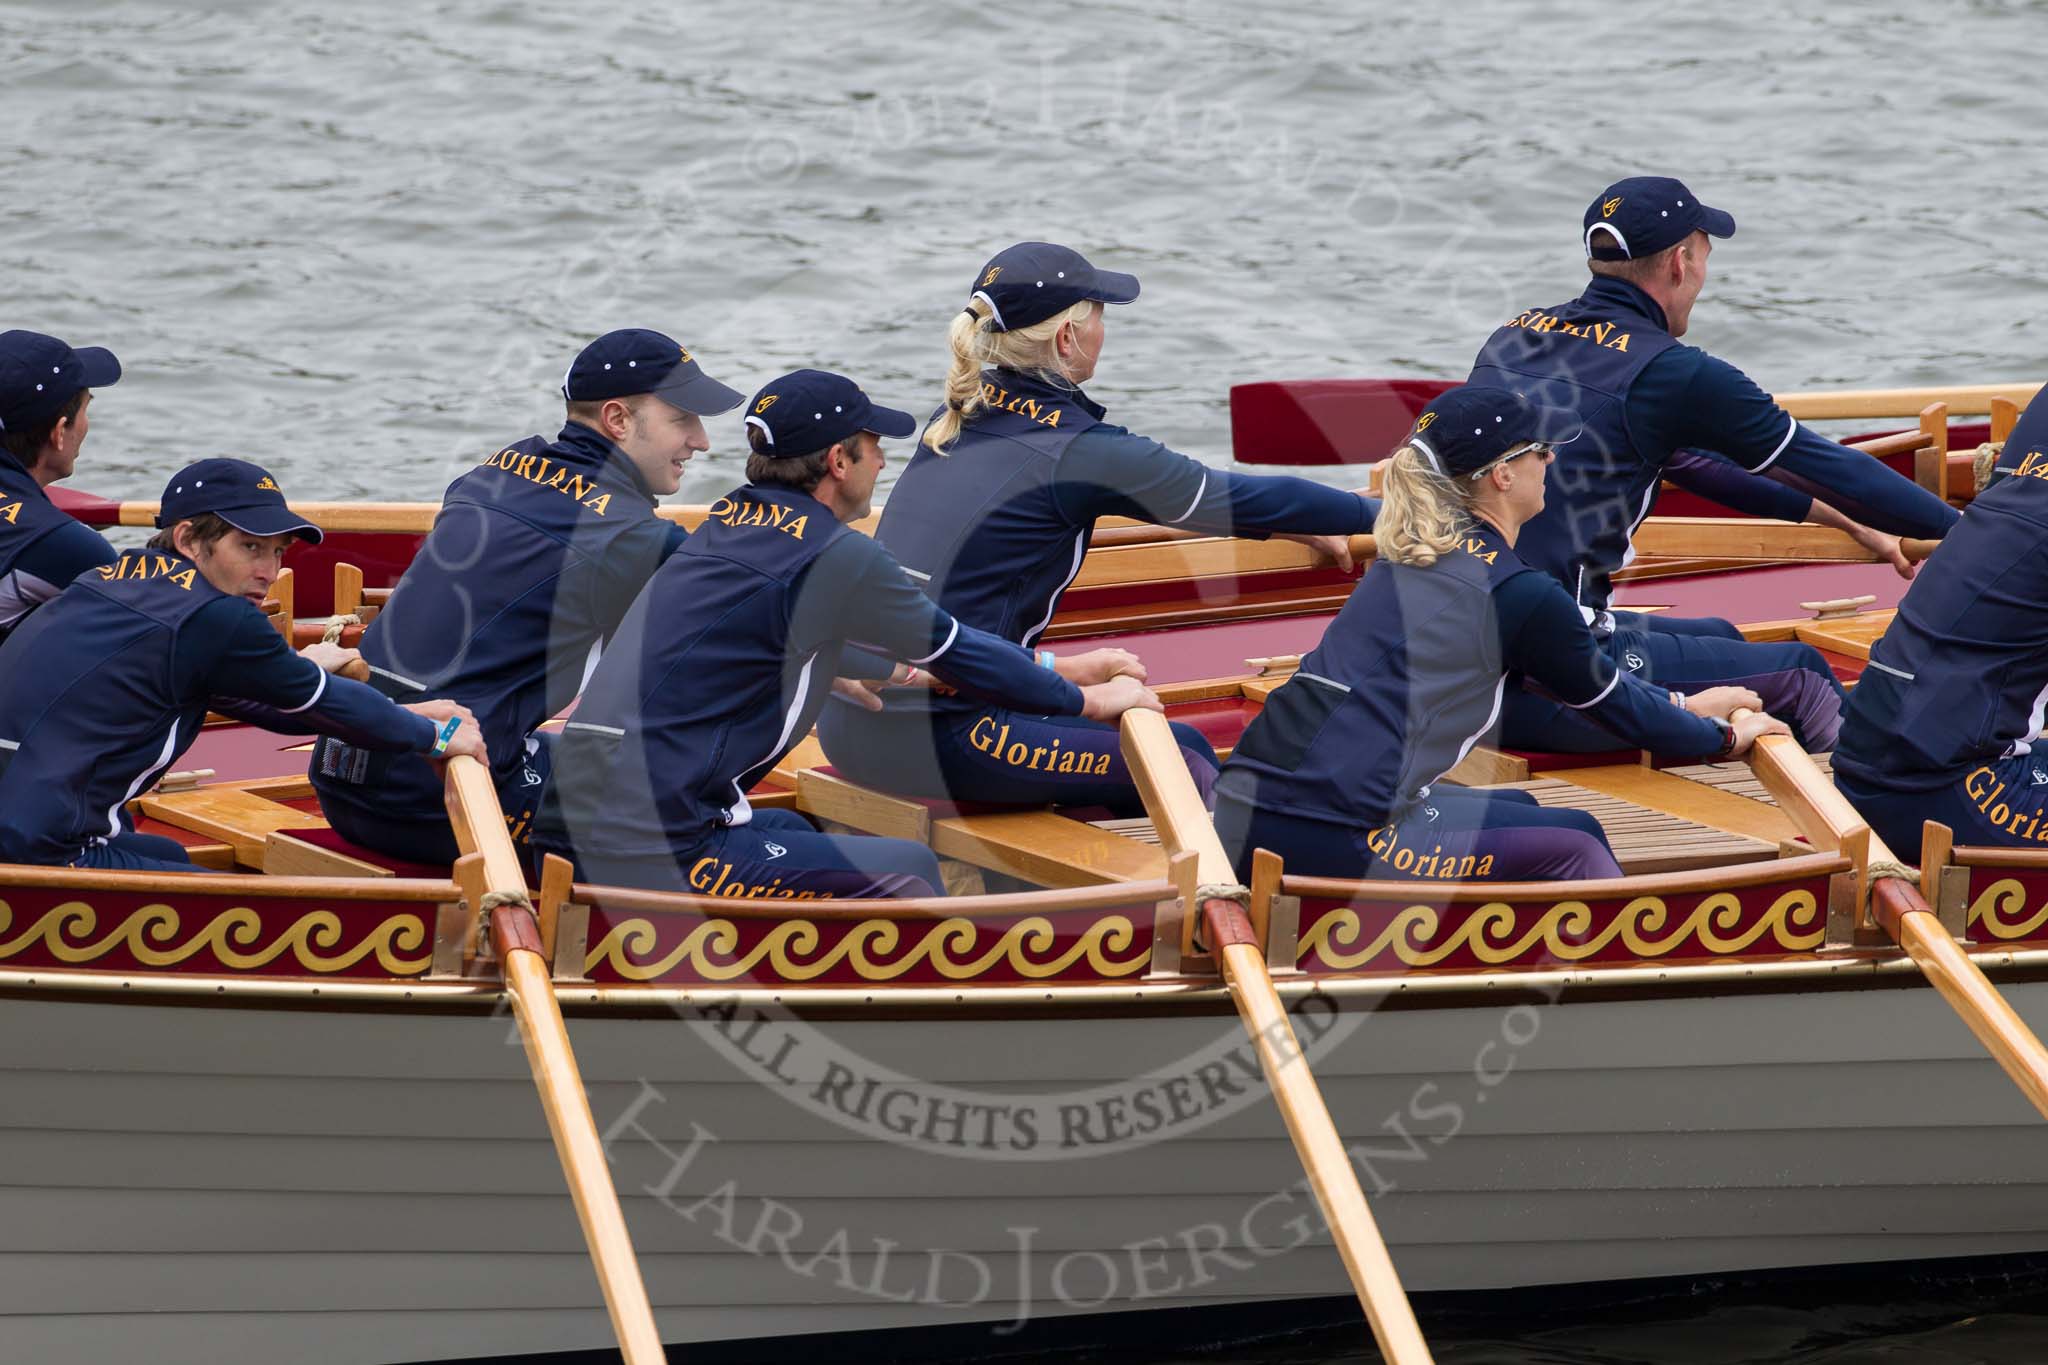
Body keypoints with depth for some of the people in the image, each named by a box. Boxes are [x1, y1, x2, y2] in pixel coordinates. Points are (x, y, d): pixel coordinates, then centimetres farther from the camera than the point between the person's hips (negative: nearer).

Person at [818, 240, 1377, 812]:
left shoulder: (956, 421, 12)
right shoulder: (1075, 452, -11)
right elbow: (1248, 499, -1)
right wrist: (1377, 511, 15)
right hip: (933, 748, -8)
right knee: (1183, 756, 8)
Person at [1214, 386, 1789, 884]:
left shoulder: (1409, 556, 20)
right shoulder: (1520, 594, -4)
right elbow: (1617, 708, 12)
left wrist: (1680, 706, 44)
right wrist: (1724, 739, 30)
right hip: (1331, 844, -8)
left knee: (1516, 814, 23)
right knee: (1574, 846, 7)